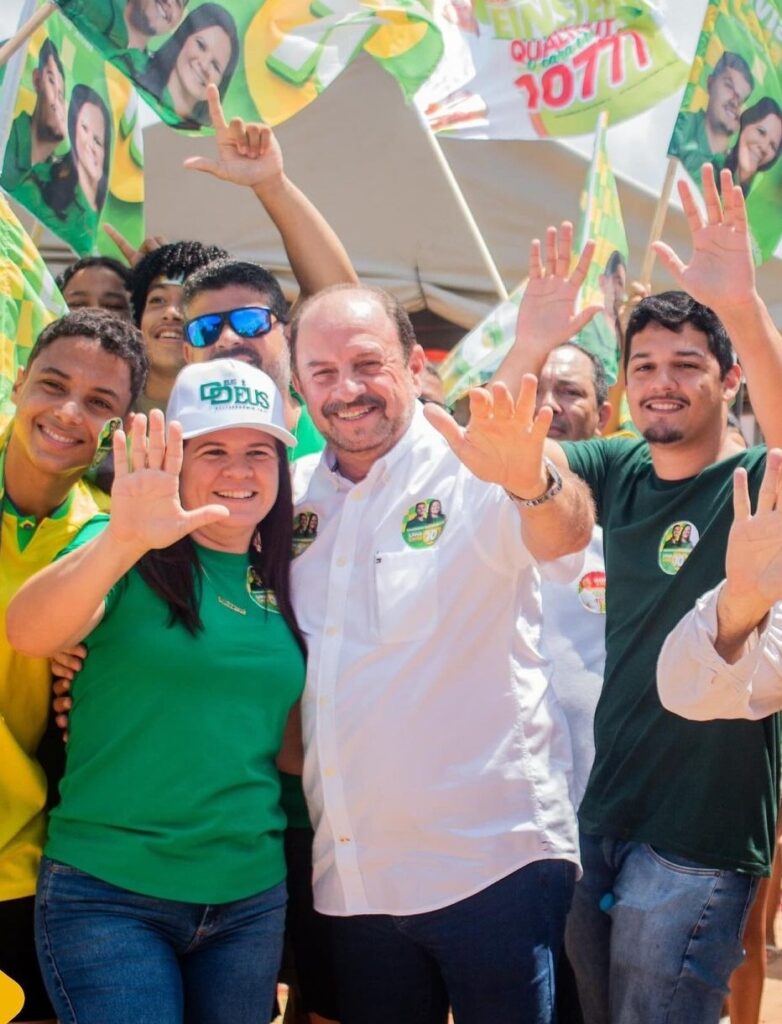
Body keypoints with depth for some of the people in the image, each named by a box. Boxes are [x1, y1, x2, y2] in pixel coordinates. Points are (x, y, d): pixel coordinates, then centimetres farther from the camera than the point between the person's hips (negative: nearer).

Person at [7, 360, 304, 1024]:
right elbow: (28, 633, -28)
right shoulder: (125, 562, -6)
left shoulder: (279, 587, 8)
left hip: (251, 897, 5)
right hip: (108, 895, -5)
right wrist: (124, 539, -41)